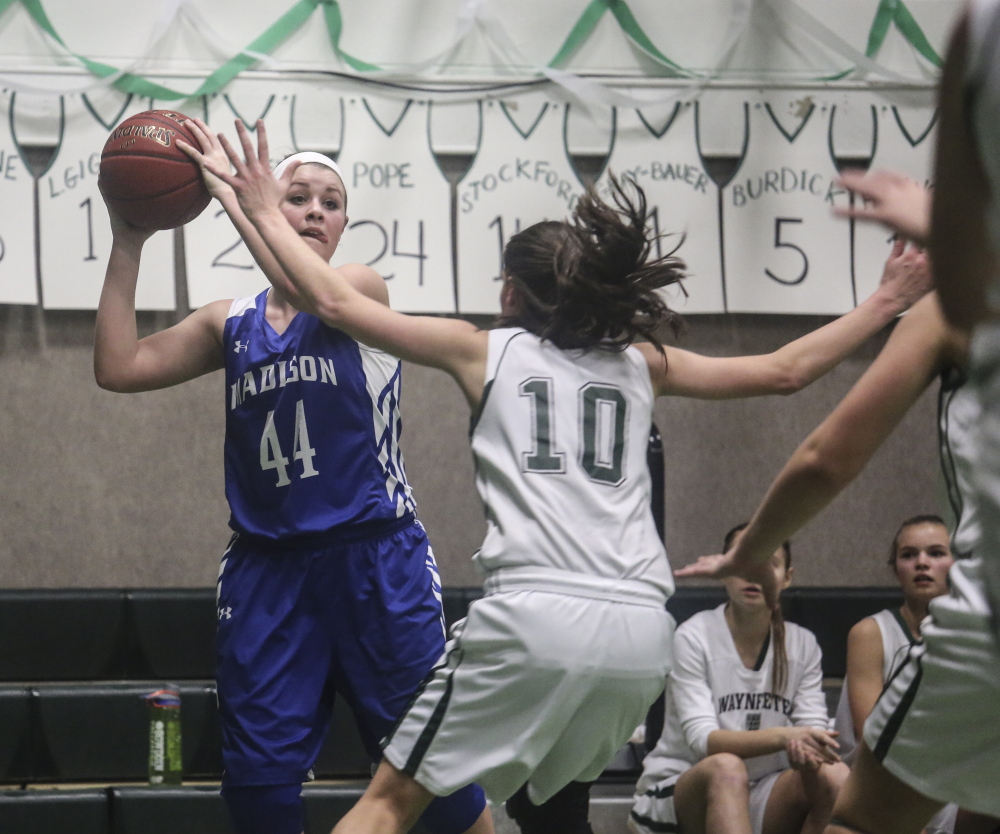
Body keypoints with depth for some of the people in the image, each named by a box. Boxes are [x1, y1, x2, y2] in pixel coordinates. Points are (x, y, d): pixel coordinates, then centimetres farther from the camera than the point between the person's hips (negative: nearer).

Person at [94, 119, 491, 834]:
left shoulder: (365, 290, 0)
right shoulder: (231, 324, 11)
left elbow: (308, 286, -23)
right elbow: (119, 367, 1)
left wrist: (228, 191, -19)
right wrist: (128, 245, -3)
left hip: (376, 560, -4)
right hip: (267, 567, 4)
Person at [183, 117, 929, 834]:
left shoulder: (486, 351, 14)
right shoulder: (641, 364, 21)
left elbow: (335, 302, 14)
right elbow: (784, 371, 26)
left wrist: (268, 215, 26)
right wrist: (886, 304, 37)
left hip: (535, 618, -4)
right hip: (641, 628, 4)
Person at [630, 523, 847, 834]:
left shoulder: (802, 644, 5)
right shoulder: (694, 637, -8)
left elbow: (813, 727, -3)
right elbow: (702, 739, -19)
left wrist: (805, 746, -30)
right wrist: (782, 737, -36)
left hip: (759, 800, 4)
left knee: (834, 776, -25)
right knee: (725, 768, -38)